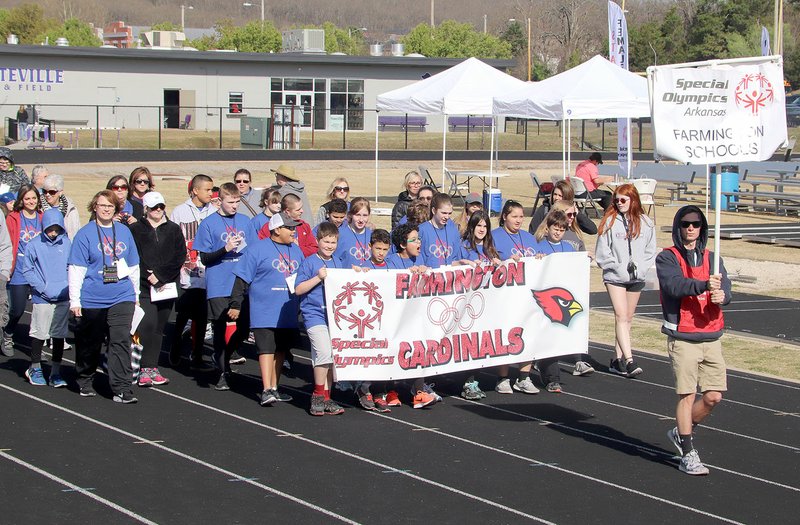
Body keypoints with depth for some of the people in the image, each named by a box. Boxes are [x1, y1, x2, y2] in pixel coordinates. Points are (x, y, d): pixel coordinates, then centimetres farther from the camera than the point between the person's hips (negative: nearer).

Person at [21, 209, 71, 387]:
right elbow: (27, 271, -2)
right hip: (42, 299, -2)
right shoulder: (35, 245, -6)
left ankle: (55, 372, 15)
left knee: (60, 335, 7)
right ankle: (35, 369, 22)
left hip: (63, 298, 2)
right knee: (39, 334, 4)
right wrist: (44, 288, -10)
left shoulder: (67, 244, 1)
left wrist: (67, 286, -5)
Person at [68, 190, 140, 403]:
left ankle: (121, 389, -10)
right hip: (92, 300, -2)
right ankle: (85, 381, 32)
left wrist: (135, 294, 21)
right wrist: (74, 300, -10)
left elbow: (133, 266, 18)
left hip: (122, 298, 2)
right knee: (90, 343, 12)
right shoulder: (85, 233, -4)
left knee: (121, 341, -10)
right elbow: (76, 269, -6)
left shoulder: (124, 232, 8)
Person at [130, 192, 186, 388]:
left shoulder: (173, 230, 11)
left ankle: (152, 368, 12)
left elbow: (180, 257, 2)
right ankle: (145, 370, -15)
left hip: (167, 286, 3)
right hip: (144, 286, -3)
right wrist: (149, 276, -12)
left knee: (159, 327, 6)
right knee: (148, 324, -16)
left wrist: (160, 275, -8)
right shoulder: (136, 230, 5)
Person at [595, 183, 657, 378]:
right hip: (615, 277, -4)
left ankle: (618, 359, 18)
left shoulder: (645, 222, 4)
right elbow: (602, 252, -3)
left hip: (636, 278, 4)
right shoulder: (610, 221, -3)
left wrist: (640, 268, -7)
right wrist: (619, 267, -8)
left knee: (628, 318, 9)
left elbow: (650, 250, 7)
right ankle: (629, 360, -20)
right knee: (621, 316, -13)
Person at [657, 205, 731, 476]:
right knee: (687, 395, -6)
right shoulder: (667, 258, -1)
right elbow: (675, 285, -19)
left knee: (713, 396, 4)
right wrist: (704, 285, -35)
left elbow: (725, 288, 2)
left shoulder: (711, 258, 14)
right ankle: (688, 454, 4)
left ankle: (680, 432, 27)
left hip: (711, 337, 5)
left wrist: (721, 296, -22)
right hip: (682, 338, -5)